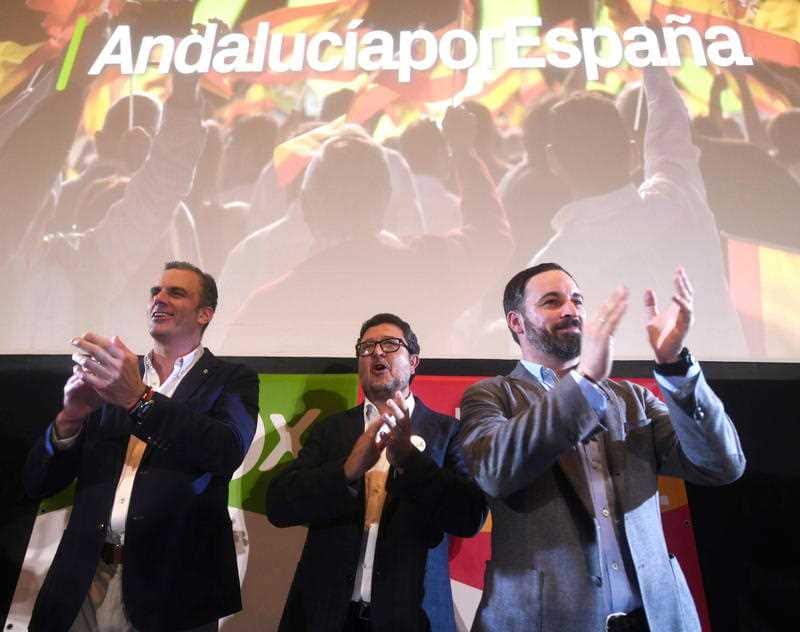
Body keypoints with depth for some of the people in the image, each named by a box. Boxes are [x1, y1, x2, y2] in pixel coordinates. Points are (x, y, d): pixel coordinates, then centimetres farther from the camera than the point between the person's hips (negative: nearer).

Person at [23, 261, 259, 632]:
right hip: (84, 582, 4)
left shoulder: (232, 381, -2)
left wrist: (139, 399, -33)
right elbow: (38, 484, 4)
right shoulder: (110, 379, 7)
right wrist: (71, 416, -15)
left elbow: (227, 451, -22)